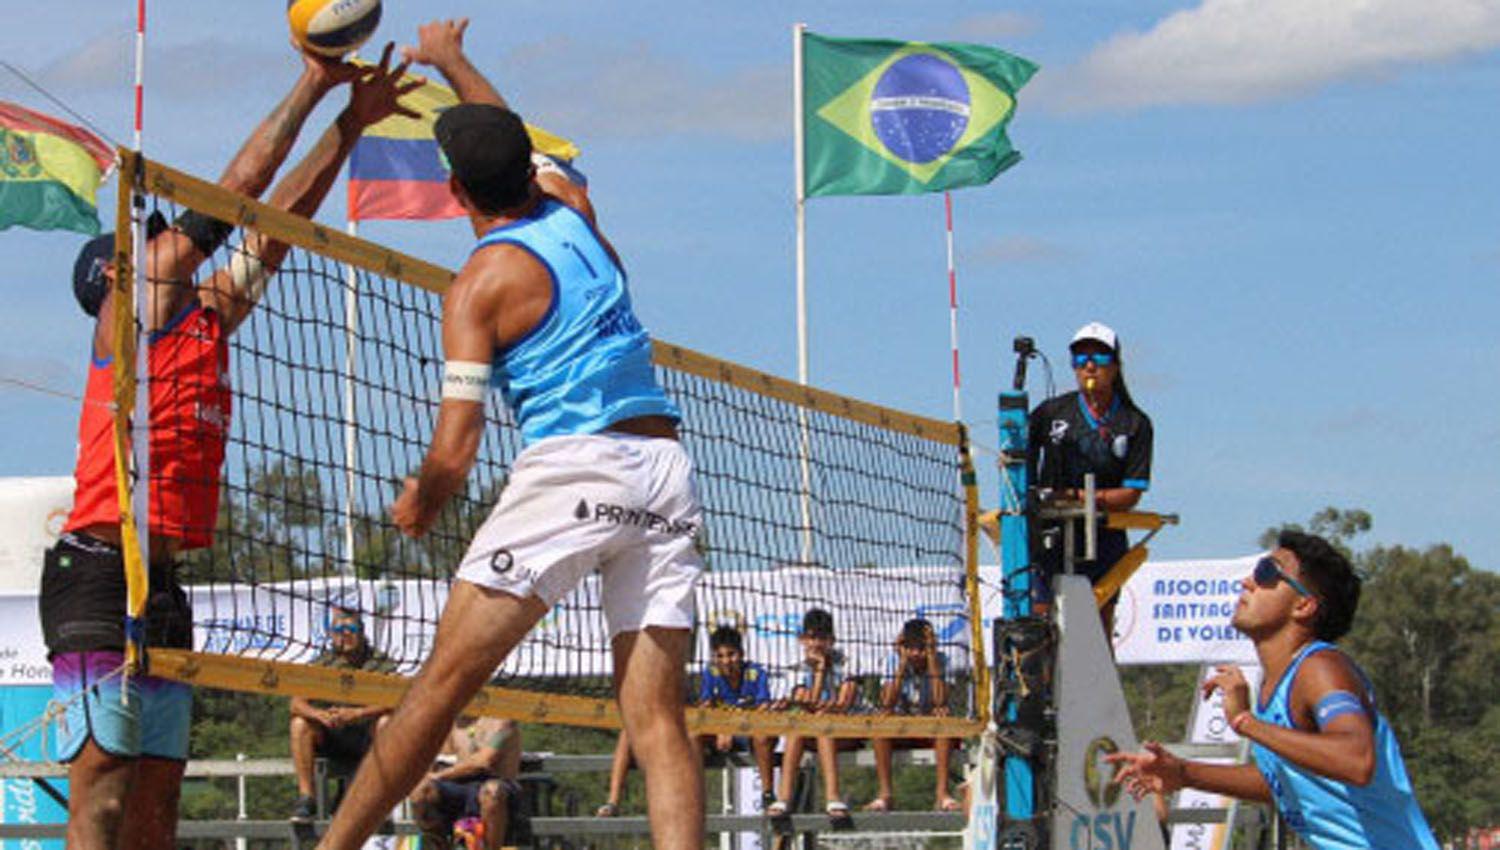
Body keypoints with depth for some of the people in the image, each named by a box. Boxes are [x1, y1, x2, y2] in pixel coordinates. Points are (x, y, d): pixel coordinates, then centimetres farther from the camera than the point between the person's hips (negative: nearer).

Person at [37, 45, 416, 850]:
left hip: (160, 584, 9)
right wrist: (310, 89, 5)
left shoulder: (204, 319, 21)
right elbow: (231, 194, 0)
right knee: (103, 785, -15)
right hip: (100, 571, -9)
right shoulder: (129, 313, 0)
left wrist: (351, 123, 22)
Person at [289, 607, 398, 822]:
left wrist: (357, 713, -33)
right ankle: (306, 797, -22)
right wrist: (319, 715, -31)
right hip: (330, 738, 2)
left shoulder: (379, 662, -2)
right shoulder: (321, 664, 4)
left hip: (366, 738, -2)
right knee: (300, 723, -23)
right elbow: (297, 704, -7)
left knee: (387, 722, -31)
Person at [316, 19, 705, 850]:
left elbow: (456, 448, -7)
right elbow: (512, 143, 39)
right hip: (667, 470, 6)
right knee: (657, 718, 0)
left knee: (444, 678, -1)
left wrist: (418, 503, 14)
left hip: (575, 469, -6)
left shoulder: (481, 284, -2)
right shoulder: (572, 213, 15)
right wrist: (451, 61, 54)